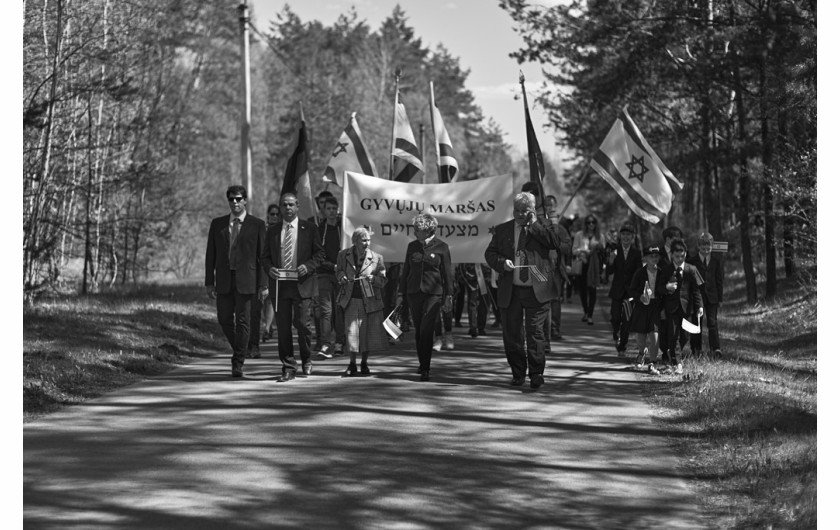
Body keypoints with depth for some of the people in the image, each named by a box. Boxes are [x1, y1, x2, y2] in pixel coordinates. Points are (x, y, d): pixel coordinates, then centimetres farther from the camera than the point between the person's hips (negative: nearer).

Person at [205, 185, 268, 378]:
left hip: (246, 280, -3)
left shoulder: (257, 225, 2)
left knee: (243, 320, -3)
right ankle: (238, 351, 28)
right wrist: (209, 282, 3)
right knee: (224, 319, 4)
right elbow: (210, 254, 10)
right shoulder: (217, 224, 10)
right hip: (224, 280, 3)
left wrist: (263, 284, -7)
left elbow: (263, 256, 0)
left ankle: (238, 363, 3)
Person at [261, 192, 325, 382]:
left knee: (303, 324, -6)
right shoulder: (272, 231, 12)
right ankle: (289, 368, 8)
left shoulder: (309, 229, 5)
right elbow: (265, 256, 14)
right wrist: (269, 268, -7)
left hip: (302, 283, -2)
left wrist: (308, 266, -12)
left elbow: (319, 253, 6)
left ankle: (306, 360, 19)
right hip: (279, 284, 2)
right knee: (283, 327, 2)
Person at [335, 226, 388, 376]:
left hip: (370, 301, 0)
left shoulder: (377, 258, -2)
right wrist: (341, 277, -5)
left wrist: (373, 279, -19)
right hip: (351, 300, 0)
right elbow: (338, 271, 18)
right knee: (351, 332, -1)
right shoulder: (343, 255, 2)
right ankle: (352, 364, 14)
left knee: (368, 333, 4)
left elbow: (383, 281, 2)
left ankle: (364, 363, 22)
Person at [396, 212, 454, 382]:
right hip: (414, 292, 4)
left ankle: (425, 369, -13)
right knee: (418, 331, 8)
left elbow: (447, 273, 1)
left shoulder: (441, 247, -2)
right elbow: (406, 270, 14)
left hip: (433, 293, -4)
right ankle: (423, 364, 22)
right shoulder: (412, 246, 9)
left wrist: (448, 296, -2)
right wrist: (401, 293, 11)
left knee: (426, 330, -14)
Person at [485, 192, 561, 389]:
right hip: (510, 291, 3)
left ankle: (536, 373, 0)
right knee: (511, 333, 6)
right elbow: (489, 253, 10)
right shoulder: (502, 230, 11)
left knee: (535, 332, -5)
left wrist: (534, 224, -11)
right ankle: (518, 373, 19)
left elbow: (555, 243, -12)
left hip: (537, 291, -3)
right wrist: (502, 262, -10)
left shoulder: (541, 227, 6)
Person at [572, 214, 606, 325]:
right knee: (582, 289, 4)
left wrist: (600, 248, -10)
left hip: (594, 266, -1)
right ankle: (585, 312, 24)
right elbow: (574, 250, 7)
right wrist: (581, 250, -12)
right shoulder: (579, 235, 8)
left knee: (592, 289, -9)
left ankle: (590, 316, -9)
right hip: (582, 264, 1)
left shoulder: (600, 236, 9)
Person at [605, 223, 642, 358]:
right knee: (615, 317, -3)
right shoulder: (614, 251, 1)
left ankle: (622, 347, 10)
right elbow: (609, 272, -4)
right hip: (617, 290, 0)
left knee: (627, 320, 0)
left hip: (630, 291, 0)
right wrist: (611, 261, -21)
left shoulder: (636, 253, 0)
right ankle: (616, 334, 30)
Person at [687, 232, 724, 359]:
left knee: (712, 322, -7)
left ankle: (715, 348, -13)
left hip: (712, 297, 0)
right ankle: (696, 350, 12)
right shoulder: (691, 262, 1)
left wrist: (719, 298, 3)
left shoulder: (717, 262, 7)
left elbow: (719, 281, 8)